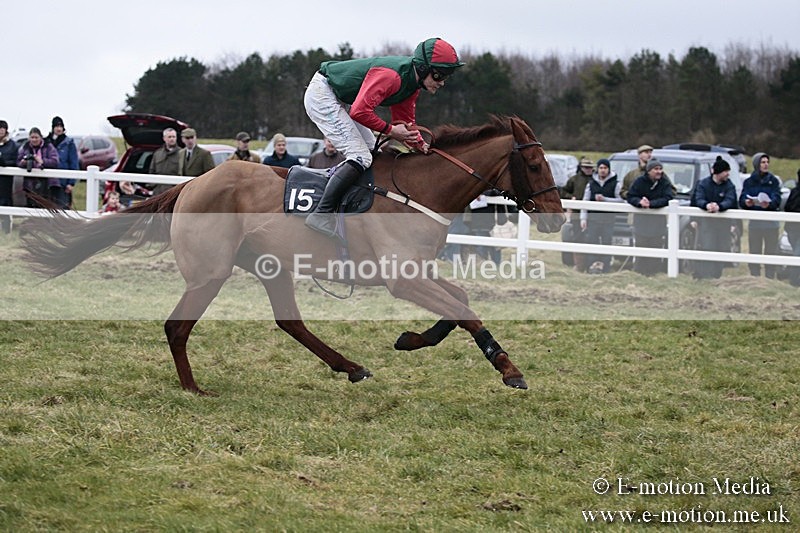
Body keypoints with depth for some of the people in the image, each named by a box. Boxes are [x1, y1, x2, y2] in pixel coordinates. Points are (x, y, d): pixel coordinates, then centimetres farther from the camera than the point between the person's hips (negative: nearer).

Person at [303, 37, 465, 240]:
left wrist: (421, 145, -3)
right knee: (360, 157, -17)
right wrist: (390, 130, -22)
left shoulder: (413, 81, 2)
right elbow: (360, 111, -31)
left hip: (339, 99, 10)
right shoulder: (392, 76, -29)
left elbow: (405, 122, 11)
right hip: (321, 95, -10)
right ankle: (322, 214, -19)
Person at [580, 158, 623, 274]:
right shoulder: (591, 184, 12)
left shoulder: (616, 184, 3)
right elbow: (585, 201, 9)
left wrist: (604, 199, -14)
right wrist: (583, 218, 0)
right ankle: (594, 263, 0)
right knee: (591, 240, -3)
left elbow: (620, 200, -5)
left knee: (606, 241, -4)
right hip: (593, 217, 3)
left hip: (608, 218, -3)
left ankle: (605, 265, 0)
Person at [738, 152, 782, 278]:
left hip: (771, 223, -1)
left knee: (771, 253, -1)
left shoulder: (773, 181, 5)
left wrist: (769, 204, -31)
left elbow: (776, 199, -8)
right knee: (754, 253, 2)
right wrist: (746, 202, -26)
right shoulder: (749, 182, 8)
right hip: (754, 223, 1)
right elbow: (741, 200, -2)